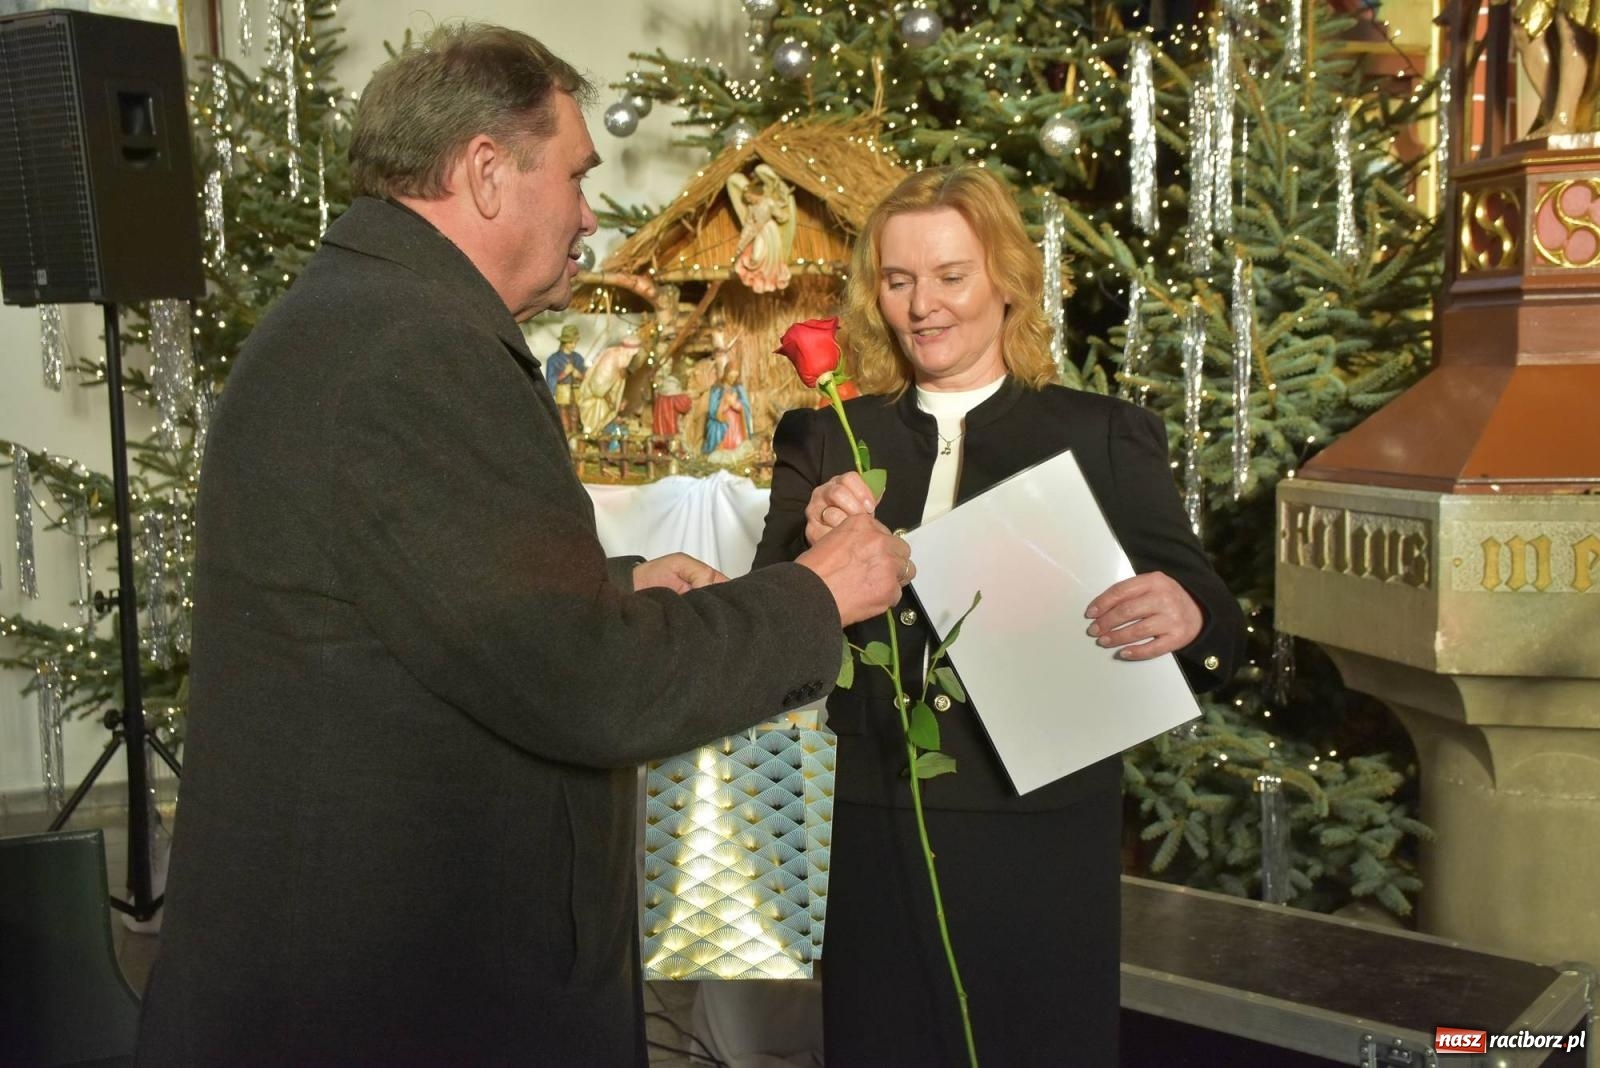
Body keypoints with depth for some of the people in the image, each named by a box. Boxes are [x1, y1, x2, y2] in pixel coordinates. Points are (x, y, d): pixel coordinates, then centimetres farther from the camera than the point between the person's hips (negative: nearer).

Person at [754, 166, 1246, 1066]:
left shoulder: (1106, 437, 0)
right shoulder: (826, 441, 3)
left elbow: (1191, 601, -7)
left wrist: (1190, 616, -30)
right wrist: (812, 548, -22)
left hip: (1045, 837, -1)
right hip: (881, 836, 2)